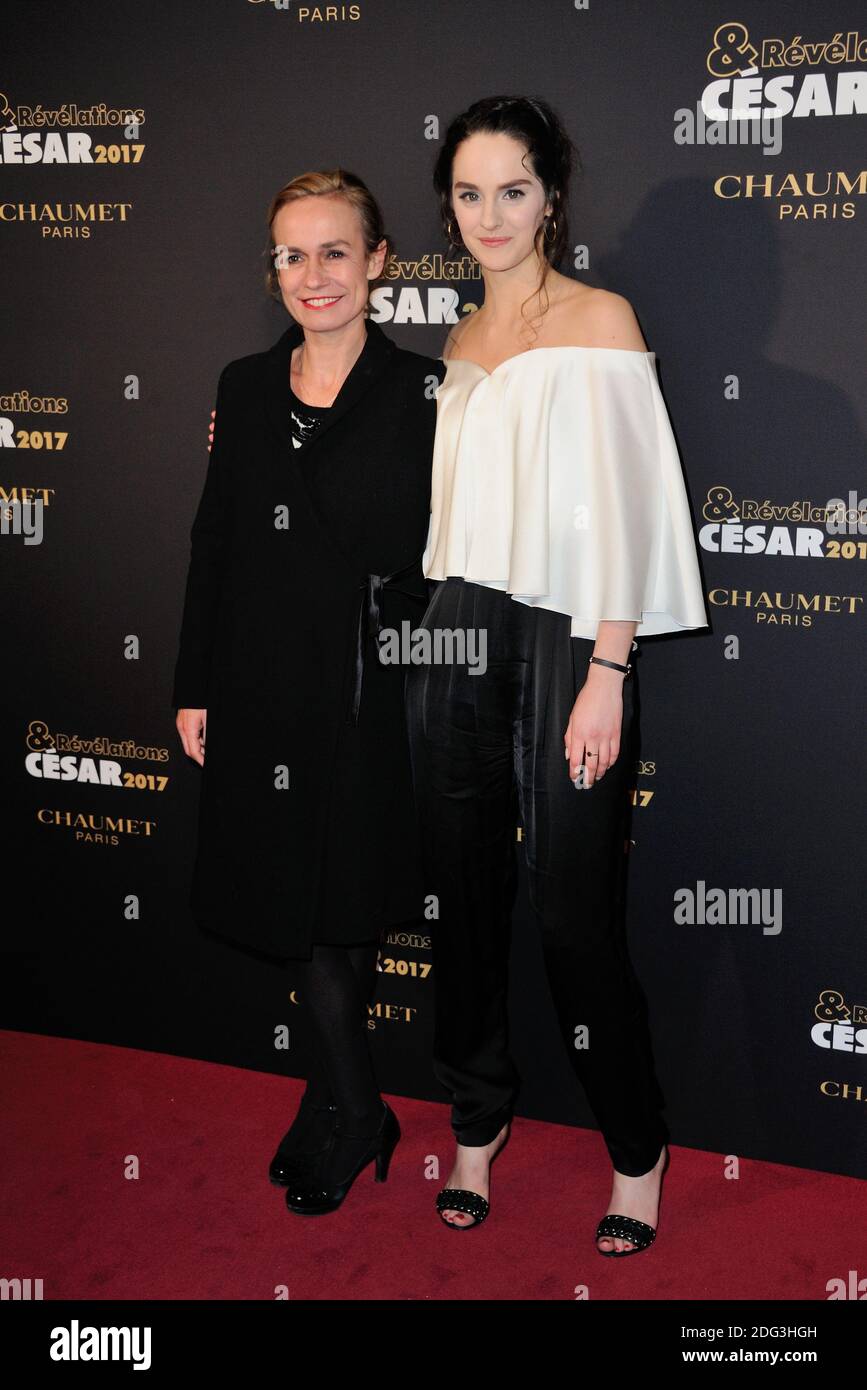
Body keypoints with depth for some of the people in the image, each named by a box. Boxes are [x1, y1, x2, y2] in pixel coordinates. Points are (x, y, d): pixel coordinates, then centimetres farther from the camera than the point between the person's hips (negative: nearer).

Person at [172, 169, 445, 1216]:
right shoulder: (245, 388, 7)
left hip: (367, 695, -4)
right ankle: (353, 1115, 29)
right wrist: (195, 687, 7)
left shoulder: (420, 393, -5)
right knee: (297, 903, 10)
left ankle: (338, 1117, 27)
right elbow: (213, 545, 9)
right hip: (261, 691, 4)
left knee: (340, 909, 6)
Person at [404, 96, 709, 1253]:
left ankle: (637, 1150, 16)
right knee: (464, 895, 9)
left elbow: (625, 505, -9)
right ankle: (477, 1123, 26)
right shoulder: (460, 340, 15)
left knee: (575, 913, -4)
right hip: (456, 638, 5)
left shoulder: (601, 319, -2)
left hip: (563, 639, -5)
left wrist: (608, 675, -16)